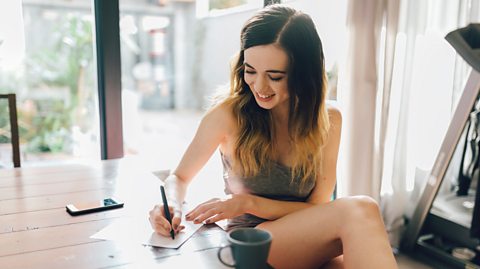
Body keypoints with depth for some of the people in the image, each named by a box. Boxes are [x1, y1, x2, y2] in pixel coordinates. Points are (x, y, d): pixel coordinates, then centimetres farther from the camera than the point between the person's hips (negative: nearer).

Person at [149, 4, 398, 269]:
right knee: (359, 211, -30)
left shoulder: (328, 120, 0)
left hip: (307, 245, 3)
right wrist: (172, 206, -17)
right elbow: (179, 178, 5)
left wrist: (249, 203, -15)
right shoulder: (228, 114, -9)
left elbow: (316, 207, -2)